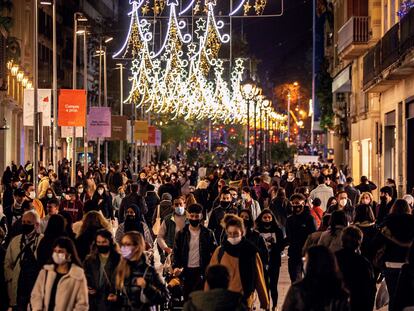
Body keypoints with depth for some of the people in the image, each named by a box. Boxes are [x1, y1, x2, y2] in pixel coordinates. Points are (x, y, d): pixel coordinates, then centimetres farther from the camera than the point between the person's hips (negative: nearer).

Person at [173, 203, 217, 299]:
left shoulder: (208, 234, 2)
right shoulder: (181, 234, 5)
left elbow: (214, 252, 3)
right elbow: (176, 252, 5)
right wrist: (176, 267, -12)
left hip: (202, 271, -2)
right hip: (186, 271, 2)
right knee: (187, 297, 9)